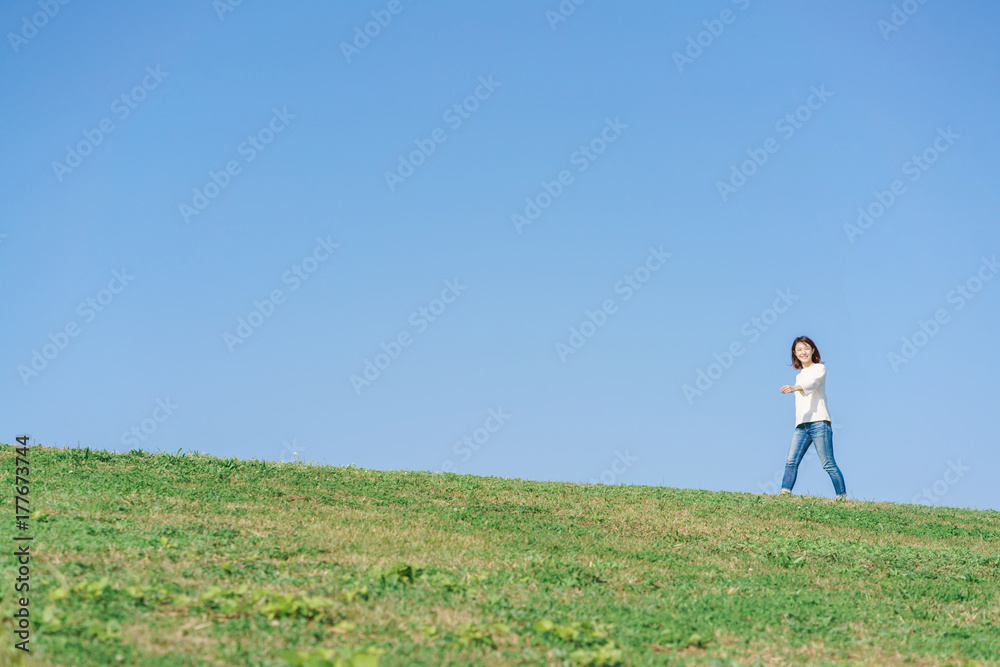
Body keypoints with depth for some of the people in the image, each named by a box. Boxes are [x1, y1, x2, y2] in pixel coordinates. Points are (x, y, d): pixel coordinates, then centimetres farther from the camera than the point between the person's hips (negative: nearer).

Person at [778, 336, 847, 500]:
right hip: (801, 425, 6)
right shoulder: (799, 376, 25)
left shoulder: (819, 368, 4)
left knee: (828, 463, -6)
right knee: (791, 460, -12)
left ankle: (842, 496, 2)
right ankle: (784, 493, -21)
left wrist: (795, 388, -37)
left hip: (818, 421, -6)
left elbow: (812, 383, -18)